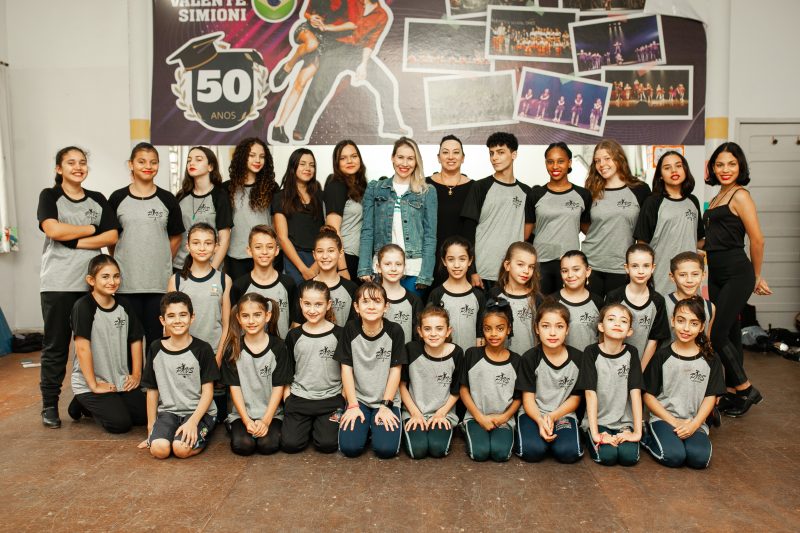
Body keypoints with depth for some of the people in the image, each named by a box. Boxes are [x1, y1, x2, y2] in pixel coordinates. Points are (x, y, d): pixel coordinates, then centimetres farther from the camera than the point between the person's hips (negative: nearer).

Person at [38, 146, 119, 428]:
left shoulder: (98, 200, 11)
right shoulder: (49, 196, 3)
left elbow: (112, 236, 1)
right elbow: (53, 230, -14)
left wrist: (76, 242, -10)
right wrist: (92, 228, -5)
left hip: (91, 283, 3)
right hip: (57, 284, -3)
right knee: (55, 346, 3)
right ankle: (50, 405, 13)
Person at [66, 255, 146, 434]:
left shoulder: (123, 306, 4)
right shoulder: (84, 306, -15)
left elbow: (135, 340, 10)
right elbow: (82, 347, -18)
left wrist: (136, 374, 4)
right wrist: (94, 385, -18)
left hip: (121, 381, 6)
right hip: (89, 383, -6)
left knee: (144, 416, -3)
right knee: (120, 423, -17)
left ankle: (92, 406, 18)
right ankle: (83, 404, 12)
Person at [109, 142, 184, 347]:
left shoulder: (167, 200, 4)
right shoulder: (117, 199, 3)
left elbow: (176, 236, 9)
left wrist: (162, 261, 6)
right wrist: (121, 263, 6)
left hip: (159, 281, 0)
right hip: (126, 282, 0)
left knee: (156, 336, 6)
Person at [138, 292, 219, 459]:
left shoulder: (202, 349, -7)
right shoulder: (155, 349, 3)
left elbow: (208, 391, -6)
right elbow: (152, 390, 9)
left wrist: (193, 422, -18)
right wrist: (151, 427, 8)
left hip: (199, 412, -3)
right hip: (168, 411, 3)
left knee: (181, 448, -27)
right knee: (159, 449, -24)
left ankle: (200, 435, 4)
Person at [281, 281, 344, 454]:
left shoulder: (339, 335, -2)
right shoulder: (294, 336, 4)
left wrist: (345, 401, -3)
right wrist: (287, 401, 1)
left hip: (331, 399, -1)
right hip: (299, 398, 2)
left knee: (327, 444, -16)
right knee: (290, 444, -13)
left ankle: (319, 425, 16)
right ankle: (307, 425, 18)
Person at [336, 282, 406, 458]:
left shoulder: (394, 331, -9)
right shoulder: (350, 329, -7)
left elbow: (395, 370, -6)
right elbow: (346, 368, -5)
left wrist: (385, 405, -10)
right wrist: (353, 405, -9)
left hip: (387, 400, -1)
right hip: (358, 399, 1)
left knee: (386, 449, -19)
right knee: (350, 447, -18)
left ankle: (376, 426, 13)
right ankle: (366, 426, 14)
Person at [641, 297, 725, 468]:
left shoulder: (710, 360, 4)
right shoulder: (662, 356, -2)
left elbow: (710, 396, 3)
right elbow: (648, 395, -1)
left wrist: (694, 424, -12)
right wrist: (674, 422, -11)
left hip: (695, 422, 2)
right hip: (664, 418, -2)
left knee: (699, 458, -27)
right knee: (673, 456, -27)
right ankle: (647, 435, 1)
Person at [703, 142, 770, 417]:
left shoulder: (740, 195, -9)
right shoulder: (715, 200, 15)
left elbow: (757, 239, -10)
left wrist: (757, 276, -1)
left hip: (737, 275, -8)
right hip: (717, 275, 8)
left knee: (716, 334, -9)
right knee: (729, 332, 13)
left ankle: (745, 389, 9)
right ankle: (733, 392, 23)